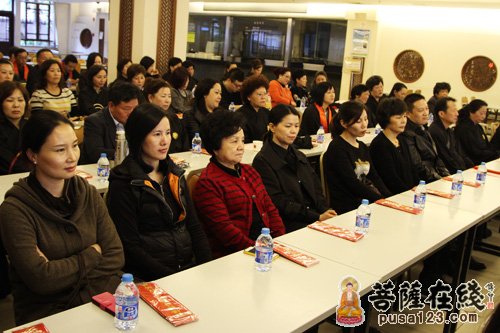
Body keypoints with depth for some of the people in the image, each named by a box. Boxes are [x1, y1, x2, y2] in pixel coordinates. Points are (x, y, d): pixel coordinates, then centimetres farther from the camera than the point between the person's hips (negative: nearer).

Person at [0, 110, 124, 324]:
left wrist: (85, 299, -13)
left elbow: (115, 255, 0)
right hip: (43, 314, -5)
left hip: (95, 304, 5)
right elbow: (40, 278, -16)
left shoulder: (88, 194, 4)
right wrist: (92, 254, -5)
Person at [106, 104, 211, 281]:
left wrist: (208, 268, -1)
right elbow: (130, 247, -9)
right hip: (149, 278, -5)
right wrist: (172, 278, -16)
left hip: (190, 268, 6)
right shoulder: (123, 183, -6)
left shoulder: (175, 175, 14)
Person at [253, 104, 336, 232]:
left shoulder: (299, 156, 19)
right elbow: (279, 203, -11)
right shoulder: (263, 161, -6)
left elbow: (316, 189, 14)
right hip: (289, 225, -7)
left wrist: (325, 211, -7)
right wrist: (317, 217, -15)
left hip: (316, 215, 7)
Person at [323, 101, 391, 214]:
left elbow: (374, 177, 12)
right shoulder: (337, 148, -8)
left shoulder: (362, 147, 17)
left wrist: (390, 198, -4)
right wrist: (383, 200, -15)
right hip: (346, 208, -7)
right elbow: (353, 184, -14)